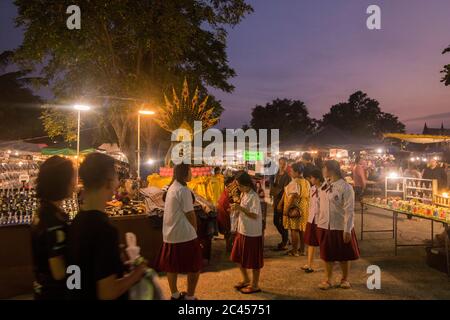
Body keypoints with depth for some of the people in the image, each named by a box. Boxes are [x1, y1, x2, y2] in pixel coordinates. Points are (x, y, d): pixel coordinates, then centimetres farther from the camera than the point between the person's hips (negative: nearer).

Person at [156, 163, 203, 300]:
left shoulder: (172, 188, 11)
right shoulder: (183, 190, -17)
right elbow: (190, 213, -15)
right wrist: (195, 228, 2)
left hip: (170, 233, 9)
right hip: (185, 234, -9)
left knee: (172, 266, 16)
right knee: (195, 267, 5)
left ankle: (175, 295, 29)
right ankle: (189, 296, 12)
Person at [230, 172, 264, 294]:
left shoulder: (253, 197, -19)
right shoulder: (243, 195, 8)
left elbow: (254, 215, -24)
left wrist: (240, 208, -28)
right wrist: (237, 210, 0)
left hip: (252, 233, -9)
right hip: (242, 231, 9)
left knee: (253, 261, 6)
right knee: (239, 258, 17)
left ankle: (255, 285, 21)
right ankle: (246, 280, 35)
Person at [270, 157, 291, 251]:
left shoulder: (287, 176, -12)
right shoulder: (277, 175, 11)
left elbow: (285, 190, -15)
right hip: (276, 202, 7)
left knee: (282, 223, -1)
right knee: (276, 222, 13)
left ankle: (284, 244, 12)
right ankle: (285, 239, 33)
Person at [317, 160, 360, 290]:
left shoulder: (345, 187, -15)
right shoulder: (325, 185, 4)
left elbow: (349, 211, -17)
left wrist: (347, 230, -19)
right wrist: (319, 223, 9)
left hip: (340, 227, -5)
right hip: (325, 226, 5)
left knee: (344, 256, 13)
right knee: (327, 255, 13)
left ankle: (345, 279, 31)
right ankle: (328, 280, 28)